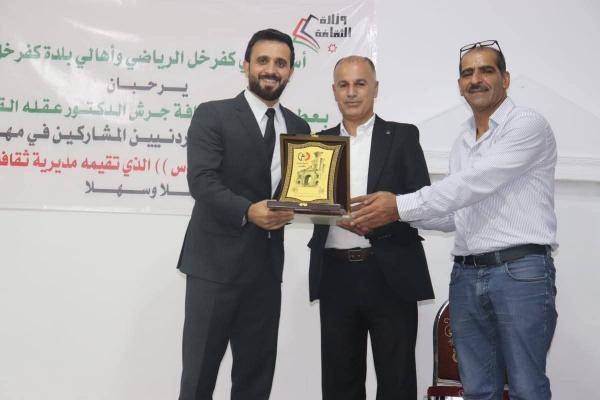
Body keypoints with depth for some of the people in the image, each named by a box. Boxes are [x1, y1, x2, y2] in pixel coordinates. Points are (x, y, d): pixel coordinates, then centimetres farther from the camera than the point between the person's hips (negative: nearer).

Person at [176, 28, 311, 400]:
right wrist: (247, 211, -28)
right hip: (216, 261, -5)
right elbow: (201, 179, -14)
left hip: (267, 265, 5)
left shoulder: (298, 127, 13)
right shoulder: (213, 115, -2)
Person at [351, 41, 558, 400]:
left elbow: (474, 184, -18)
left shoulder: (528, 125, -6)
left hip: (520, 272, -7)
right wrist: (399, 214, 2)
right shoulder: (463, 142, 17)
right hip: (466, 275, 7)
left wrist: (401, 205, -19)